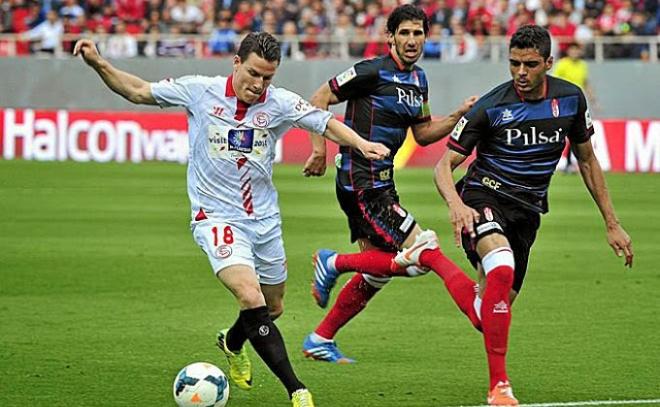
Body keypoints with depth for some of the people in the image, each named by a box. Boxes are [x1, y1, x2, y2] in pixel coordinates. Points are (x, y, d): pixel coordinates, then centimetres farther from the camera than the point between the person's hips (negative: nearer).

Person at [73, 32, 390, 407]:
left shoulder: (280, 103, -4)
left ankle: (233, 343, 53)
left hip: (265, 219, 4)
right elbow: (137, 91, 2)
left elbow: (327, 123, 3)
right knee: (251, 298, -25)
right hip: (217, 218, -4)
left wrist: (362, 144, -15)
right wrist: (98, 63, -10)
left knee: (273, 309, 18)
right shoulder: (199, 92, -8)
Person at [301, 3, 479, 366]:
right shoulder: (374, 72, -14)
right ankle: (334, 263, 0)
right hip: (361, 183, -9)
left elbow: (423, 134, 19)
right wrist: (319, 148, -14)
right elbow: (319, 99, -9)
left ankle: (320, 341, 24)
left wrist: (459, 115, 6)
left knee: (376, 275, 14)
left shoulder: (418, 79, 12)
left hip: (380, 183, 9)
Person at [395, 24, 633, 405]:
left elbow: (587, 159, 12)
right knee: (502, 269, -34)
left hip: (527, 212, 5)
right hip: (484, 197, -5)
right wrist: (456, 204, -32)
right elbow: (445, 164, -11)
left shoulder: (570, 99, -2)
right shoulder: (490, 107, -14)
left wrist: (612, 224, 12)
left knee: (497, 309, 8)